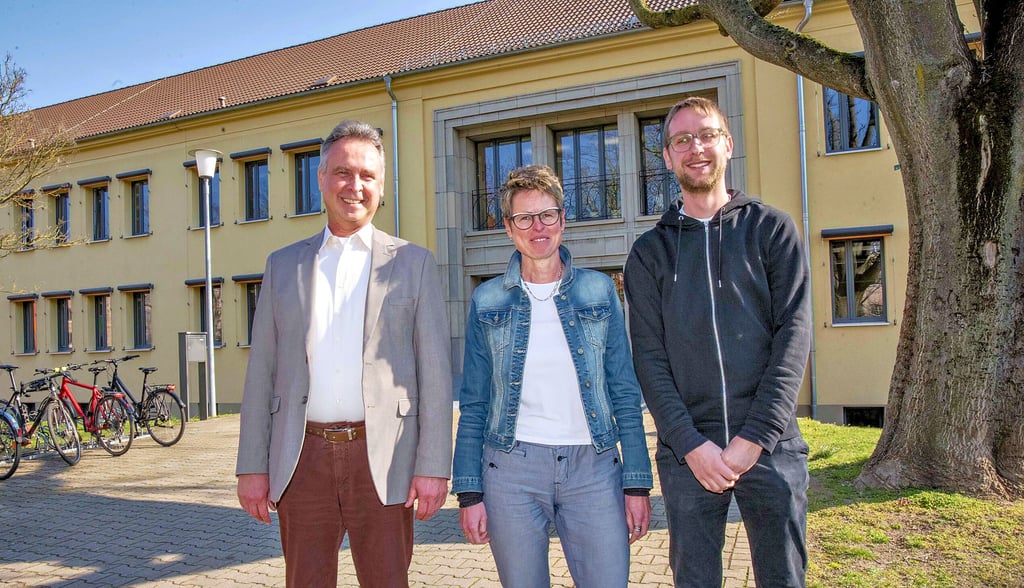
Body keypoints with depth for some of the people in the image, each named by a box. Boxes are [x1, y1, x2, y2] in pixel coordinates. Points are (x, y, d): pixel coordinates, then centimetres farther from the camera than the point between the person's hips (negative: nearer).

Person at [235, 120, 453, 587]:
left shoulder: (412, 263, 4)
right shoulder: (282, 265, 11)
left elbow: (435, 371, -1)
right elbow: (261, 369, 9)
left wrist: (433, 466, -7)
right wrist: (251, 464, 4)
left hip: (381, 460, -2)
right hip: (301, 460, 2)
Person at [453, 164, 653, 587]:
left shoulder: (599, 290, 5)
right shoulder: (488, 301, 4)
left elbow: (625, 393, 4)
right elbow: (472, 405, 6)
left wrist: (638, 484, 0)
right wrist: (469, 491, 0)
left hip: (593, 466, 1)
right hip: (511, 469, 0)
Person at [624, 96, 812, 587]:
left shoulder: (771, 229, 6)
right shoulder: (650, 251, 8)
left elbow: (794, 335, -3)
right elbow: (649, 356, 0)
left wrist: (756, 436, -12)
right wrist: (691, 444, -11)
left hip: (771, 446, 0)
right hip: (687, 452, 1)